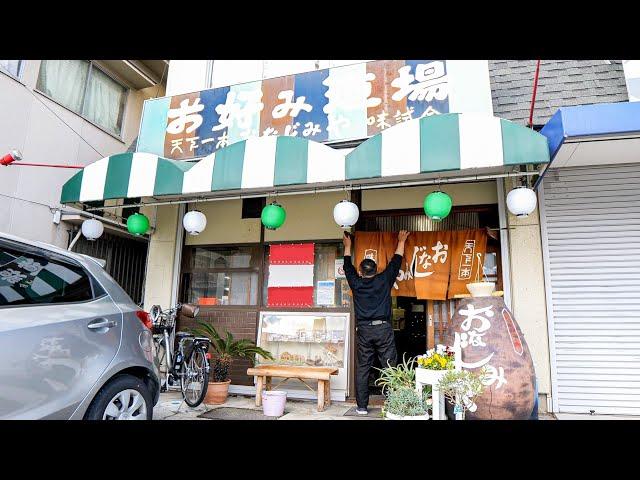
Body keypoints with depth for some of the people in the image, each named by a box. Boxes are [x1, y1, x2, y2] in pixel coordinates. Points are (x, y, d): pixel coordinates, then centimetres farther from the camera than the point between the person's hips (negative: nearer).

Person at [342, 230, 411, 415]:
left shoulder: (356, 283, 5)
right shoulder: (384, 280, 2)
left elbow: (348, 267, 22)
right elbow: (396, 262, 14)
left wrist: (347, 246, 35)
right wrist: (401, 241, 27)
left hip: (364, 330, 1)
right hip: (383, 329, -1)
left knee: (362, 369, 7)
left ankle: (362, 407, 11)